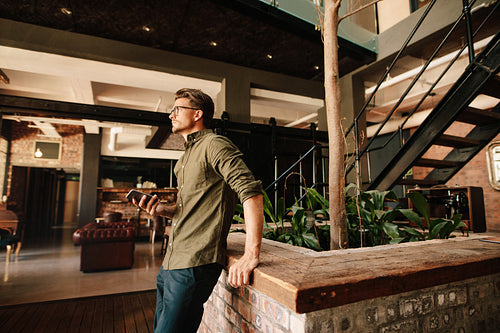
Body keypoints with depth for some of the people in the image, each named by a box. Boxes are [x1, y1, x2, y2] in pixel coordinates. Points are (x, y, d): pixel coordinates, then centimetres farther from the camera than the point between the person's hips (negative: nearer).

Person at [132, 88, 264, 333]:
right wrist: (162, 209, 5)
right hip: (171, 261, 10)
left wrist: (251, 255, -30)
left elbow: (251, 192, -24)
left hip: (195, 264, -9)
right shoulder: (185, 158, 19)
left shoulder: (214, 145, -12)